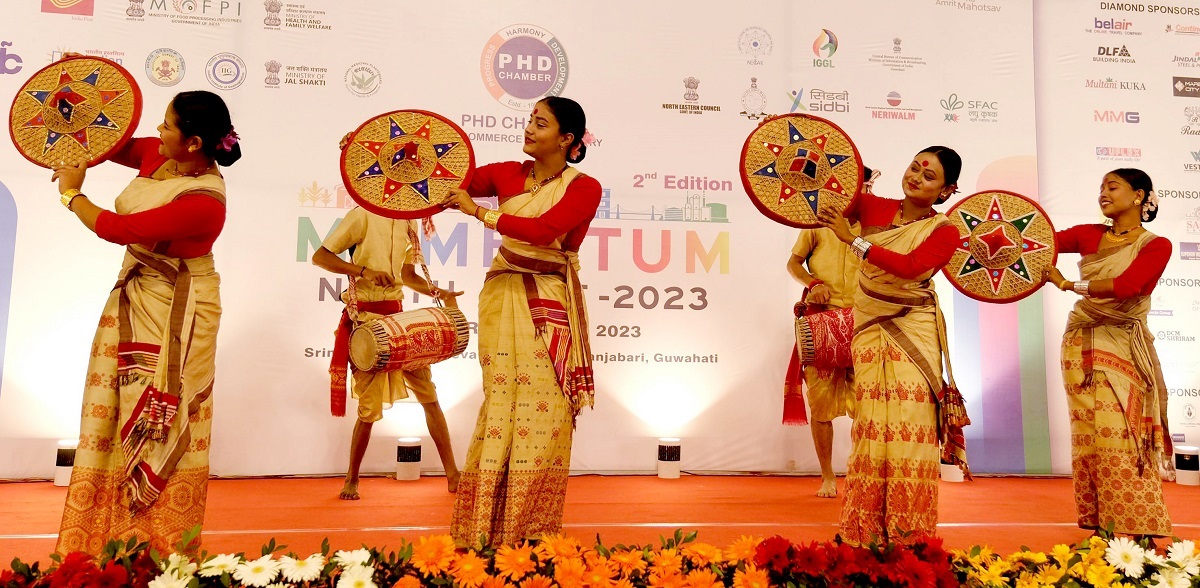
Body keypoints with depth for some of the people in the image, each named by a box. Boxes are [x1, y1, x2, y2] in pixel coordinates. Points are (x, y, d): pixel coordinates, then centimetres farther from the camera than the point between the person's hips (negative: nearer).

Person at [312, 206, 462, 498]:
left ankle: (452, 475, 9)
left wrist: (438, 293, 5)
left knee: (428, 394, 2)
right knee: (370, 406, -2)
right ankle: (351, 480, 20)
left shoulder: (408, 222, 12)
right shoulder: (363, 215, -7)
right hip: (366, 318, -6)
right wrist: (366, 271, -24)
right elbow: (319, 257, -11)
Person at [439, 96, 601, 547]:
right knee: (503, 398, 0)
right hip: (504, 294, 2)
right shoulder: (508, 174, 8)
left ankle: (531, 531, 6)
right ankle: (486, 529, 7)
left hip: (551, 303, -2)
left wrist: (479, 211, -15)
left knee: (543, 405, -5)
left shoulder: (584, 188, -3)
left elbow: (542, 229, -18)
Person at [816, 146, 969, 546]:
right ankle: (866, 530, 6)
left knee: (910, 422, -7)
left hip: (913, 330, -2)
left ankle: (909, 536, -1)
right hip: (869, 328, 2)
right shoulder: (873, 207, 4)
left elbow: (910, 266, -22)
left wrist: (852, 239, -26)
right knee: (871, 422, 1)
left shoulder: (944, 231, -4)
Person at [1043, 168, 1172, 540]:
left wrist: (1069, 284, -16)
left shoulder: (1155, 246, -2)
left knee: (1121, 437, -8)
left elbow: (1125, 286, -18)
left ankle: (1136, 530, 0)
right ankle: (1098, 524, 5)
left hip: (1124, 349, -2)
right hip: (1082, 344, 2)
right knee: (1091, 435, 0)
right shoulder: (1089, 235, 9)